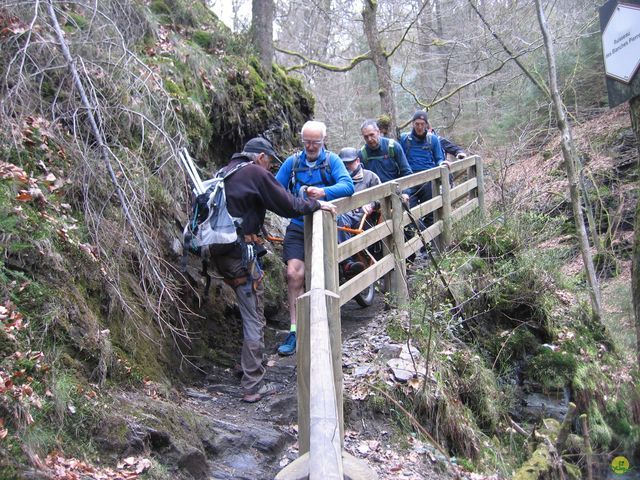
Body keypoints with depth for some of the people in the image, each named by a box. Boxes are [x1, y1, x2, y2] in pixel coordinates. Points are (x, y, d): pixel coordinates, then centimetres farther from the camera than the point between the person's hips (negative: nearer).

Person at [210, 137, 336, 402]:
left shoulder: (225, 171, 17)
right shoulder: (256, 173, -7)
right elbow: (288, 205, -7)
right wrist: (317, 204, 7)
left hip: (219, 250, 9)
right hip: (240, 253, -9)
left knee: (249, 309, 22)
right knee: (254, 318, -1)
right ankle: (253, 386, 6)